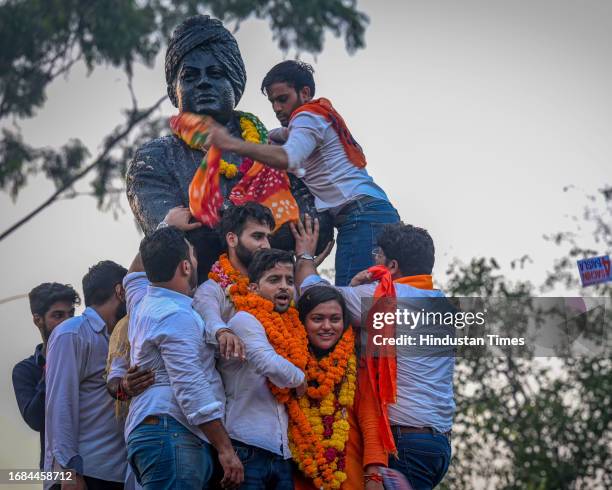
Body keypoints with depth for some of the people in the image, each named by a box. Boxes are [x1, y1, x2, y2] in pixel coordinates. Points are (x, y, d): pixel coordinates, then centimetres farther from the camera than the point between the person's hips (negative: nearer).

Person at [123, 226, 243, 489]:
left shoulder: (141, 300, 18)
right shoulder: (177, 316, -11)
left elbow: (137, 271, 45)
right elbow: (192, 390, -17)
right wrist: (225, 449, -16)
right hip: (173, 437, -10)